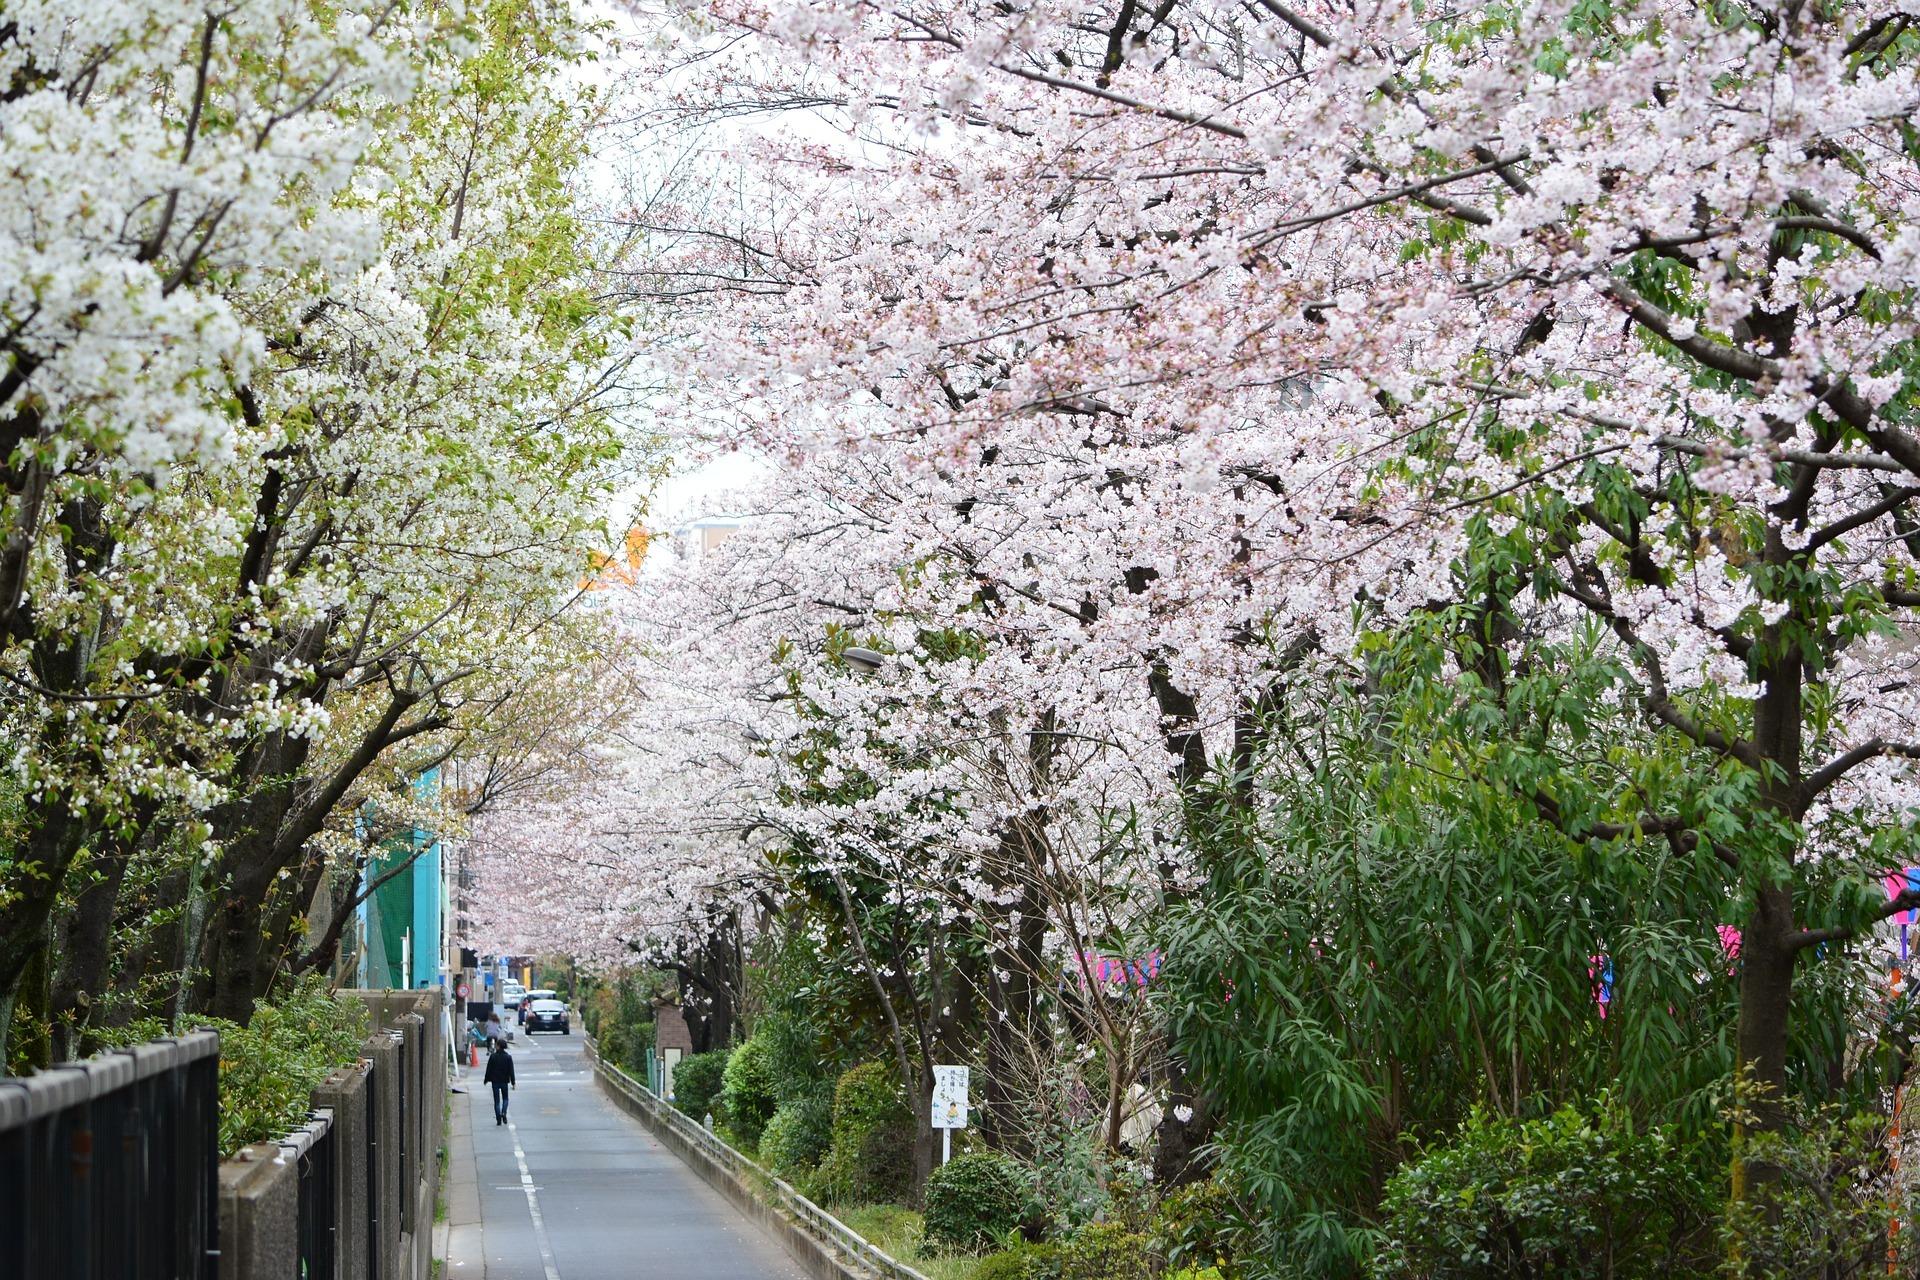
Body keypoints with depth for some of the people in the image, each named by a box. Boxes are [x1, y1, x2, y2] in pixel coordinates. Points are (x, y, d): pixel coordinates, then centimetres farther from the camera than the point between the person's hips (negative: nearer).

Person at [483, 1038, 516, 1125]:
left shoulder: (493, 1056, -10)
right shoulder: (508, 1057, -5)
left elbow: (489, 1069, -5)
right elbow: (511, 1071, -4)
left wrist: (487, 1080, 7)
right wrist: (513, 1083, 0)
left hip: (495, 1081, -1)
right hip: (504, 1081, 1)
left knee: (497, 1100, 6)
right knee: (505, 1098, 18)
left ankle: (498, 1119, 3)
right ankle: (503, 1113, -6)